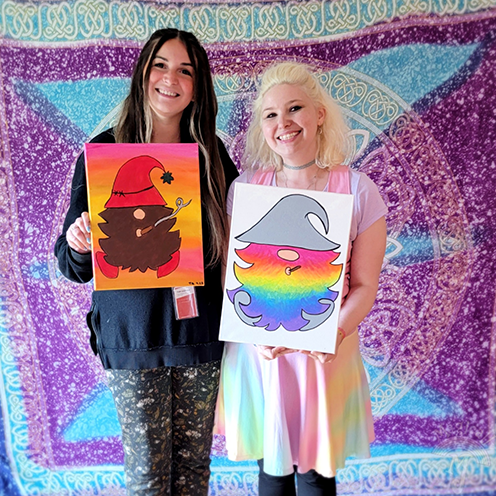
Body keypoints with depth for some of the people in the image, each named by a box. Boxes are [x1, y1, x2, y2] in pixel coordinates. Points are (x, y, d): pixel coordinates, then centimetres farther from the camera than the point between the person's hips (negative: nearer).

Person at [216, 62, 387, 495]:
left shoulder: (358, 190, -5)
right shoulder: (246, 186, -1)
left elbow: (364, 286, -4)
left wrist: (334, 333, -19)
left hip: (327, 352, 0)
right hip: (257, 351, 1)